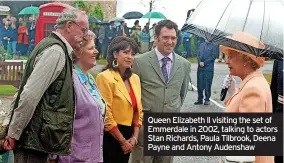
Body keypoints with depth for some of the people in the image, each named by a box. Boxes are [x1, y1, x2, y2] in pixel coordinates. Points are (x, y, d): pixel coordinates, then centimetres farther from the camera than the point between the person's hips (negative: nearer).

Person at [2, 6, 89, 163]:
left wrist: (9, 124, 16)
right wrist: (13, 133, -16)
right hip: (34, 138, -9)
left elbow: (23, 90, 17)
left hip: (35, 137, 9)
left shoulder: (50, 46, 15)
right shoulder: (56, 51, -15)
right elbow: (30, 95, -22)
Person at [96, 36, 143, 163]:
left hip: (127, 135, 7)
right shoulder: (105, 77, -14)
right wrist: (122, 141, -11)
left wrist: (134, 137, 2)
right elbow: (106, 115, -17)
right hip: (110, 137, -7)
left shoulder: (135, 78, 9)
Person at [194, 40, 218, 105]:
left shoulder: (214, 46, -1)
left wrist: (204, 63, -12)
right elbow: (198, 55, 13)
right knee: (199, 84, 6)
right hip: (200, 68, 5)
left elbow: (213, 56, -8)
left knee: (207, 84, -1)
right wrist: (200, 62, -6)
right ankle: (200, 99, 15)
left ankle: (207, 99, 9)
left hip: (208, 68, -4)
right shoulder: (201, 45, 16)